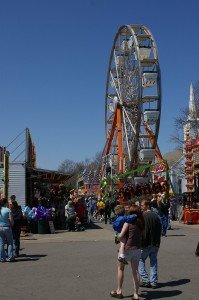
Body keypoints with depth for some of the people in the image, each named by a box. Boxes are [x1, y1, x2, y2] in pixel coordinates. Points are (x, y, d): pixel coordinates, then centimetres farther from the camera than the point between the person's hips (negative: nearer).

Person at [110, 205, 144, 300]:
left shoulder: (128, 222, -12)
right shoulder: (141, 223, 4)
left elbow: (121, 236, -17)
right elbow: (141, 236, 9)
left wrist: (118, 238, 4)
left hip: (127, 249, -4)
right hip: (137, 249, 4)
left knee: (120, 268, 16)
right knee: (135, 270, 11)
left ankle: (119, 291, 22)